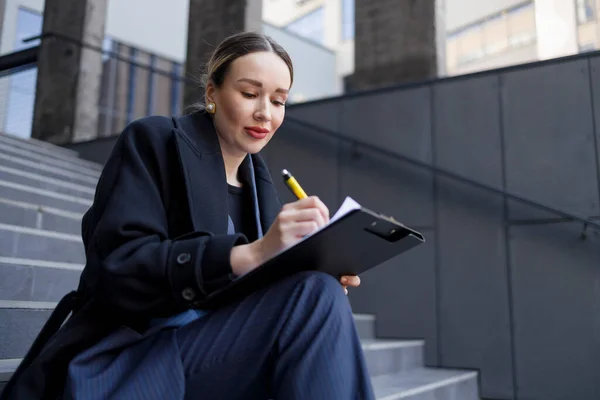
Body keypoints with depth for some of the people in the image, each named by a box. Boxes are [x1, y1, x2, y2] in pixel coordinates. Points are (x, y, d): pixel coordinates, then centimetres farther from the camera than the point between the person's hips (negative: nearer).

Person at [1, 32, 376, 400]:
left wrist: (322, 274, -11)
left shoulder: (259, 181, 13)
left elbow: (248, 290, 9)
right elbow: (117, 270, -18)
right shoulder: (153, 141, -4)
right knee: (317, 296, -26)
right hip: (128, 361, -5)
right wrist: (252, 253, -31)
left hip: (218, 357, 6)